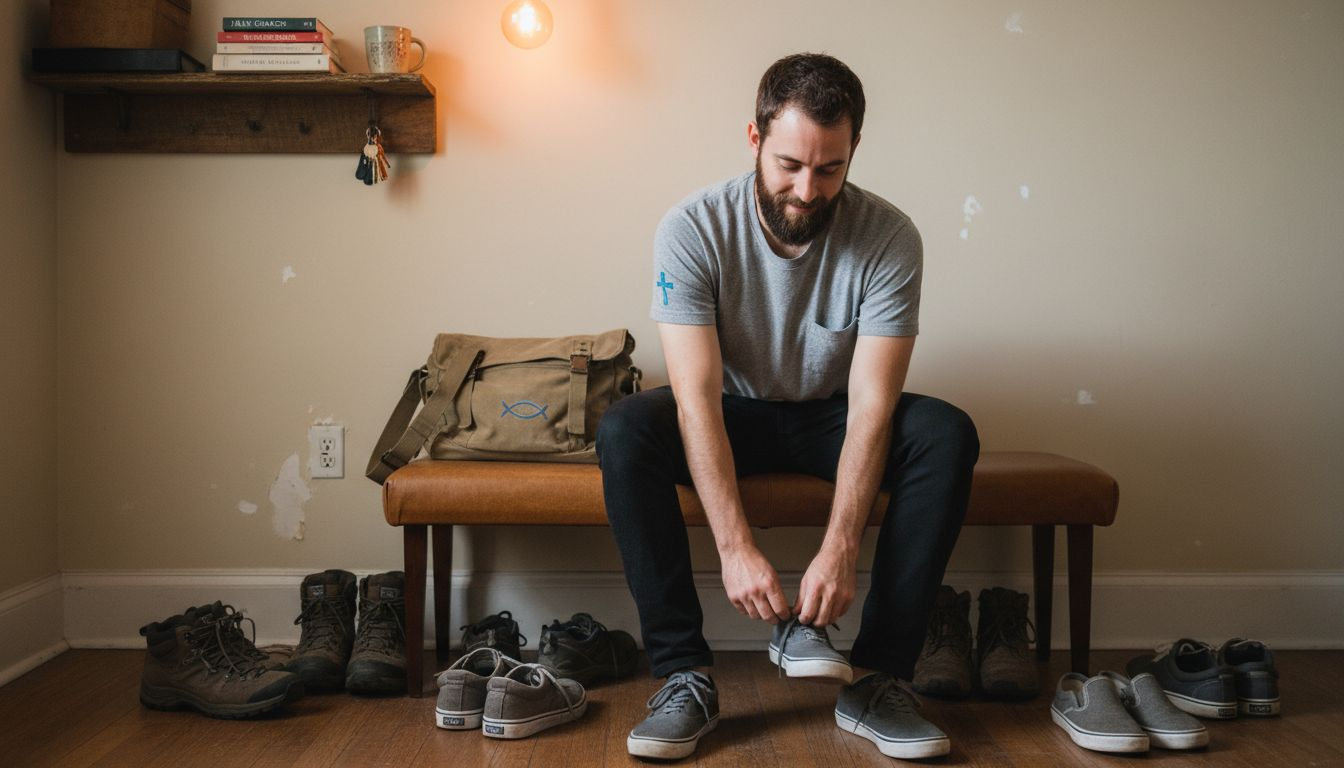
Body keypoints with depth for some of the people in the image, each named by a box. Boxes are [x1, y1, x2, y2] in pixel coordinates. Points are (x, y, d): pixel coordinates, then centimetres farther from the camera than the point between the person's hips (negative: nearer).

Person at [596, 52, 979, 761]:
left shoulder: (889, 238, -20)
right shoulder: (692, 230, -23)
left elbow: (871, 404, -25)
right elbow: (698, 400, -29)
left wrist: (839, 549, -37)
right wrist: (736, 547, -39)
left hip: (831, 417, 1)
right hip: (733, 417, -1)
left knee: (948, 435, -28)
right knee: (623, 431, -31)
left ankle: (875, 679, -22)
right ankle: (685, 676, -24)